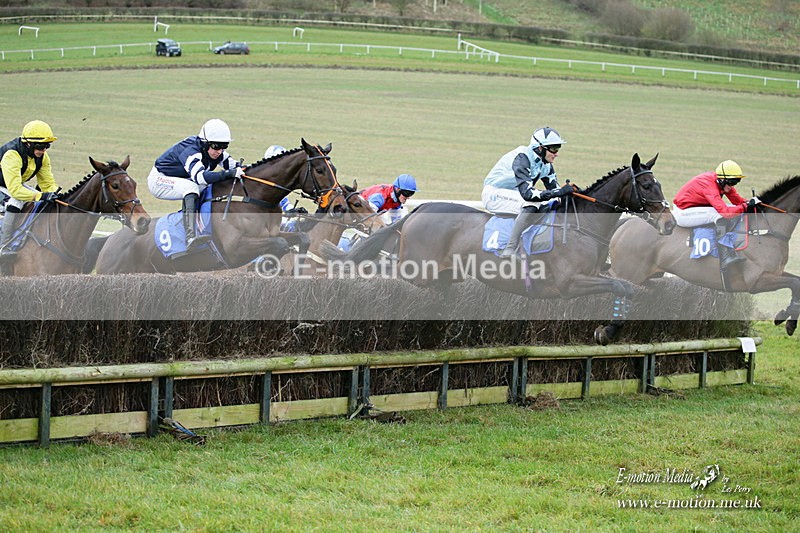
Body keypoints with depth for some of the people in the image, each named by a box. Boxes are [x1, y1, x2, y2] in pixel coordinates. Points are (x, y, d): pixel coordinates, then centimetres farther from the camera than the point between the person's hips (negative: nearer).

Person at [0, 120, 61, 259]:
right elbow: (15, 190, -44)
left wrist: (54, 194, -29)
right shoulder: (12, 155, -37)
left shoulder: (42, 156, -11)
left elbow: (48, 183, -6)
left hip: (17, 184, 8)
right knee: (16, 202, -34)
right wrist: (41, 196, -50)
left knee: (45, 202, -3)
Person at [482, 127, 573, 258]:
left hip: (515, 194, 9)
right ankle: (509, 250, -35)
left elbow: (554, 188, 1)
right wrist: (559, 192, -41)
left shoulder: (545, 163, 0)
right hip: (494, 195, -9)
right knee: (532, 205, -34)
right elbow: (527, 193, -37)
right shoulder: (522, 158, -27)